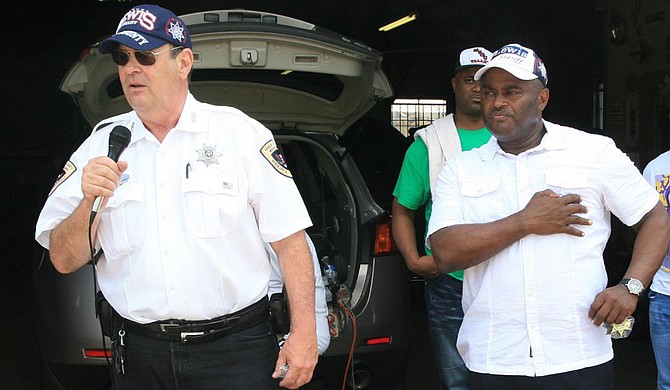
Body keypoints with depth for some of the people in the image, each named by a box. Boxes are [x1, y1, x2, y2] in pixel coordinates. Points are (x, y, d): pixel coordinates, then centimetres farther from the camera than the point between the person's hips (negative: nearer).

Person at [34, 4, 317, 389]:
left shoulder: (241, 133, -2)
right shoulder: (101, 145, 5)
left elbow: (290, 241, -5)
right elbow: (64, 261, 4)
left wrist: (304, 334, -11)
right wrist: (89, 203, -14)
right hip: (141, 354, 3)